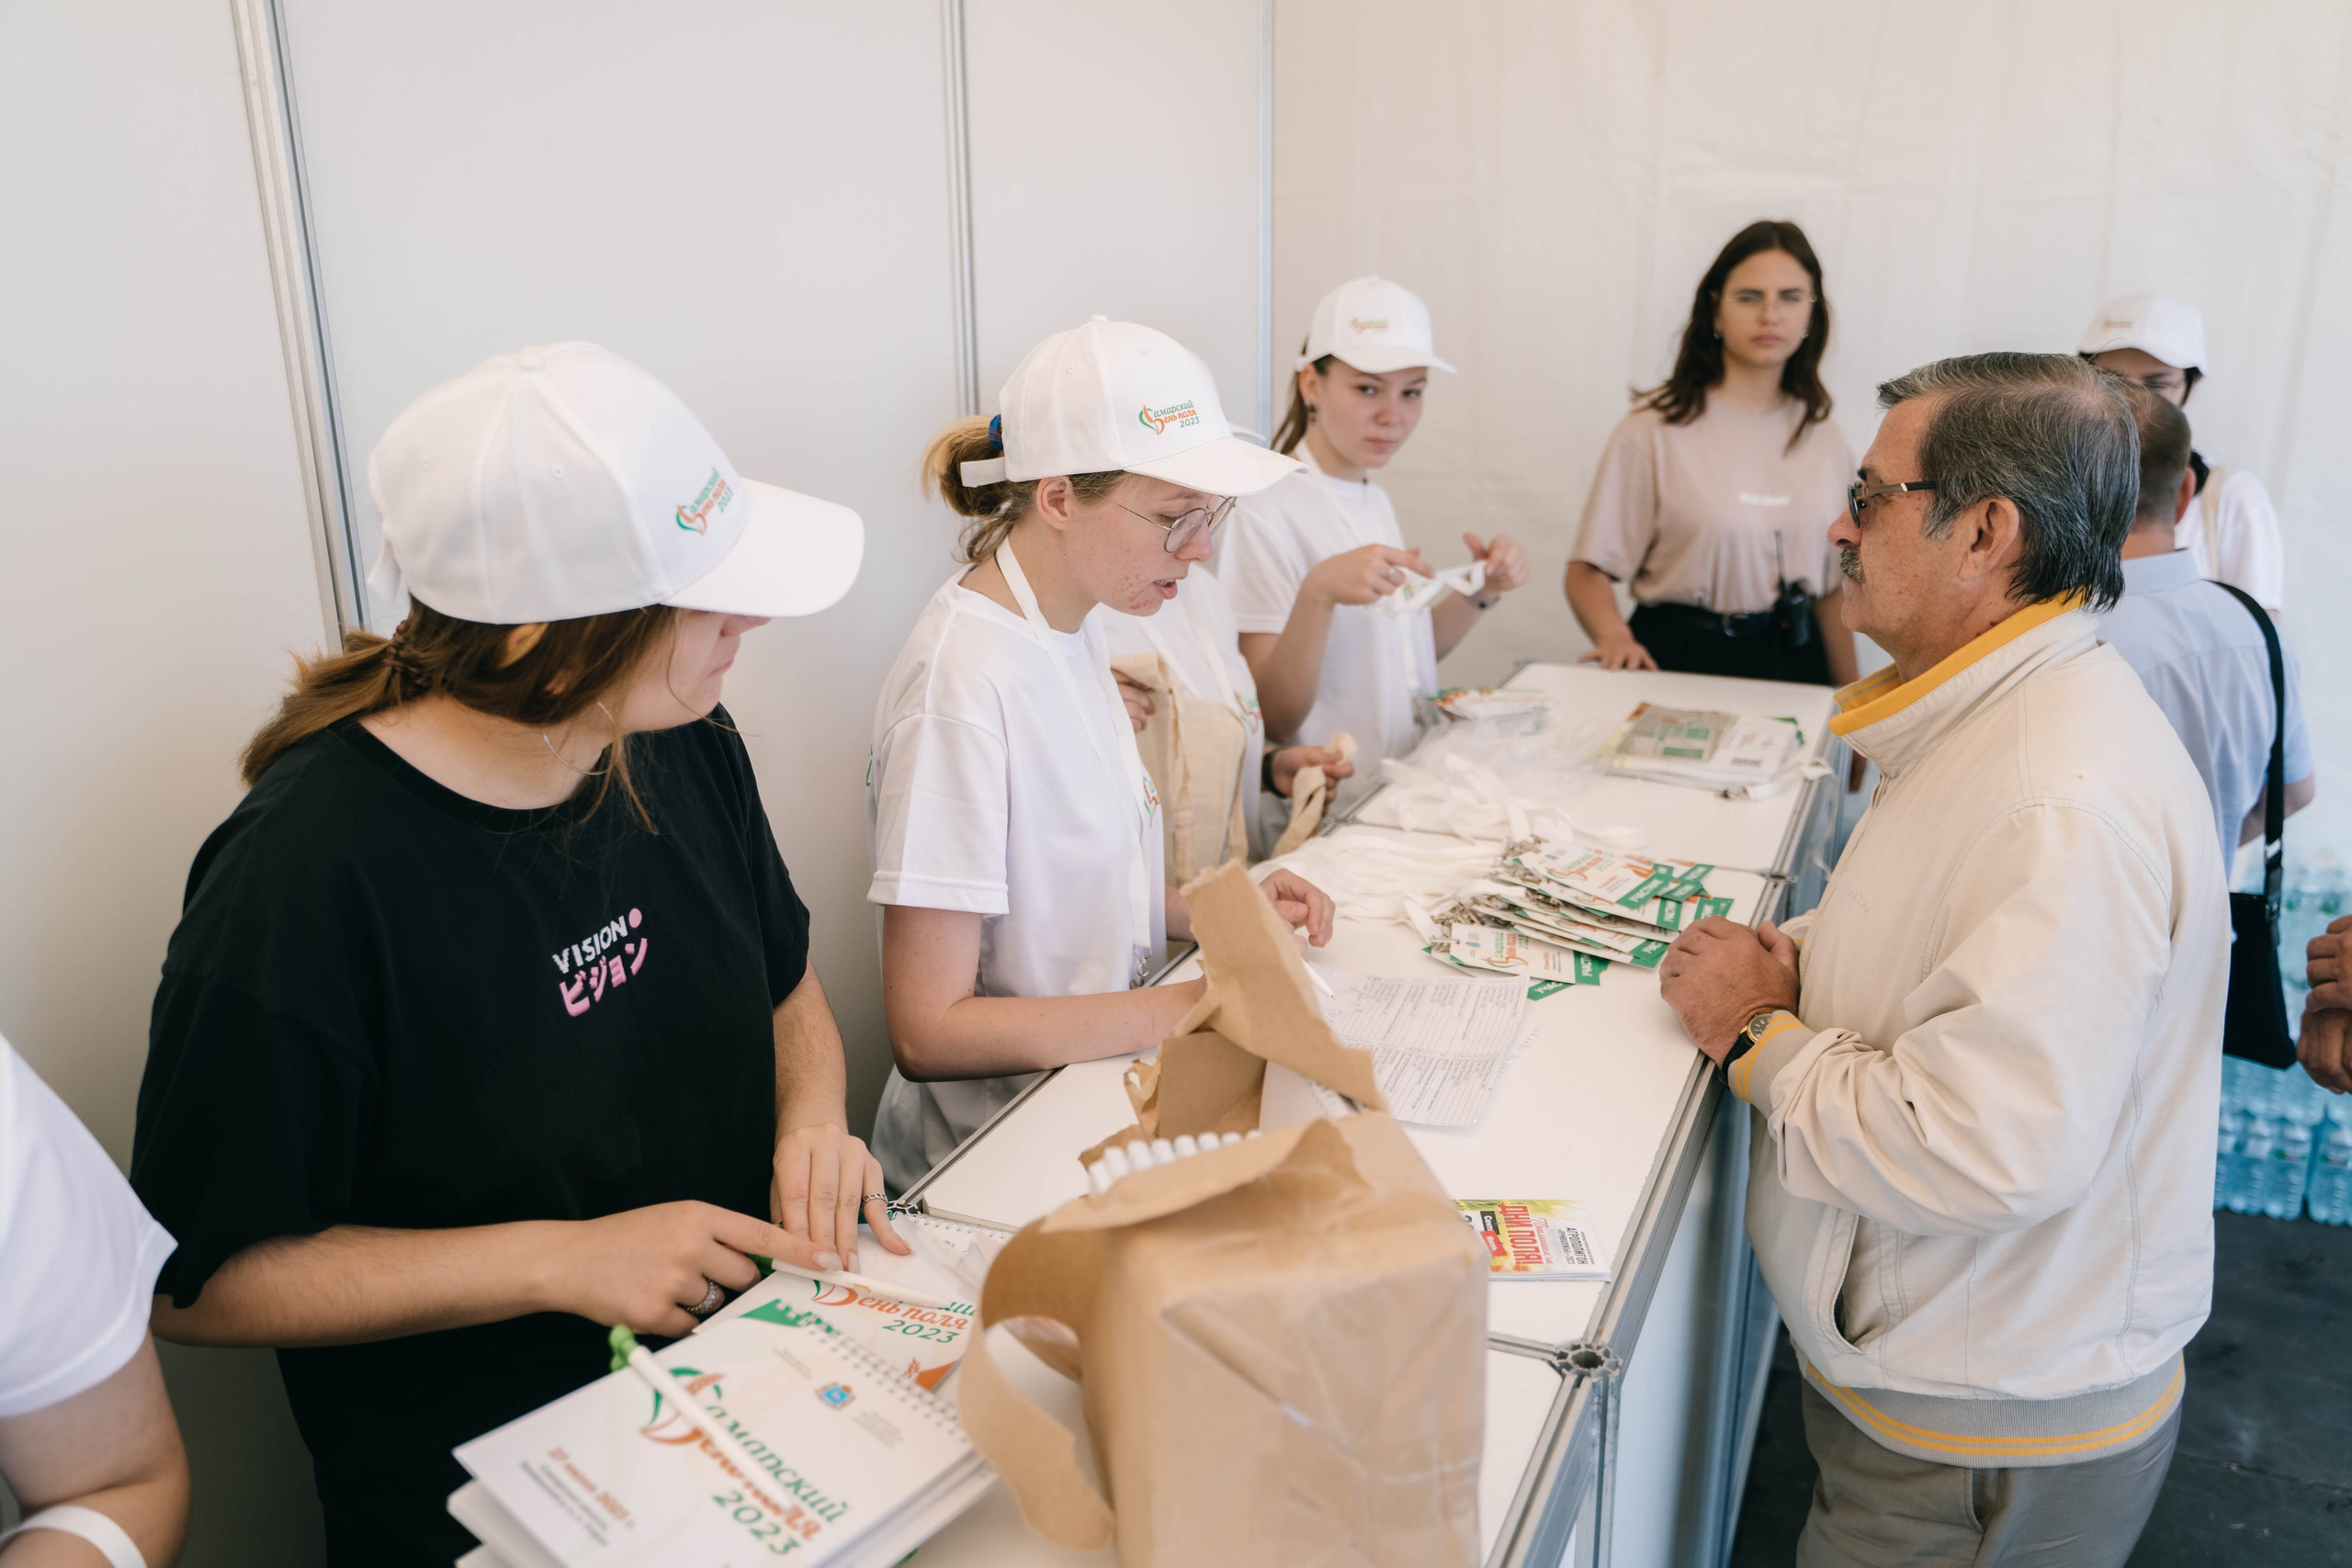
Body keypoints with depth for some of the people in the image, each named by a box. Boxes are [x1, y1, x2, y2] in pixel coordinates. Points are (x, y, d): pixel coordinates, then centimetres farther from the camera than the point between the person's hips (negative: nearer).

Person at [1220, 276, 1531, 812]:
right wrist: (1319, 593, -31)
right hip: (1334, 821, -8)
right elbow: (1273, 718, -17)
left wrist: (1481, 592, 5)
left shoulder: (1376, 502, 14)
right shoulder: (1266, 512, -13)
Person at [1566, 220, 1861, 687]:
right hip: (1677, 660, -4)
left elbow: (1833, 587, 16)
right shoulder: (1656, 427, -5)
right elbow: (1589, 569, -7)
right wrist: (1615, 638, -27)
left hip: (1793, 661, 4)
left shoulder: (1821, 434, 11)